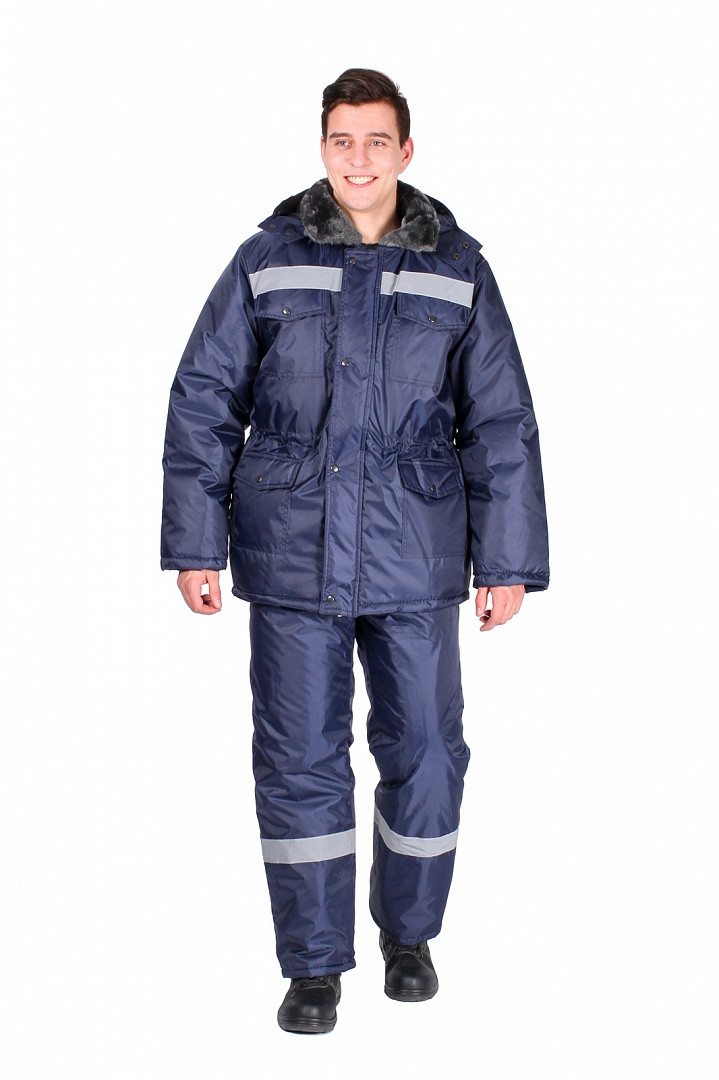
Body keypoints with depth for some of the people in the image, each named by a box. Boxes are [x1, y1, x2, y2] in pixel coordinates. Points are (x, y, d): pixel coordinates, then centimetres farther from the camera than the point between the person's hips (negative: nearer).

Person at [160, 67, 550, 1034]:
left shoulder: (458, 269, 3)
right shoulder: (267, 260, 1)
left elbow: (502, 426, 5)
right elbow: (203, 402, 3)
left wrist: (509, 561, 3)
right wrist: (196, 544, 0)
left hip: (416, 565, 1)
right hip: (293, 558, 0)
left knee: (425, 753, 8)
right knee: (300, 762, 4)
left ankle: (409, 933, 32)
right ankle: (314, 963, 20)